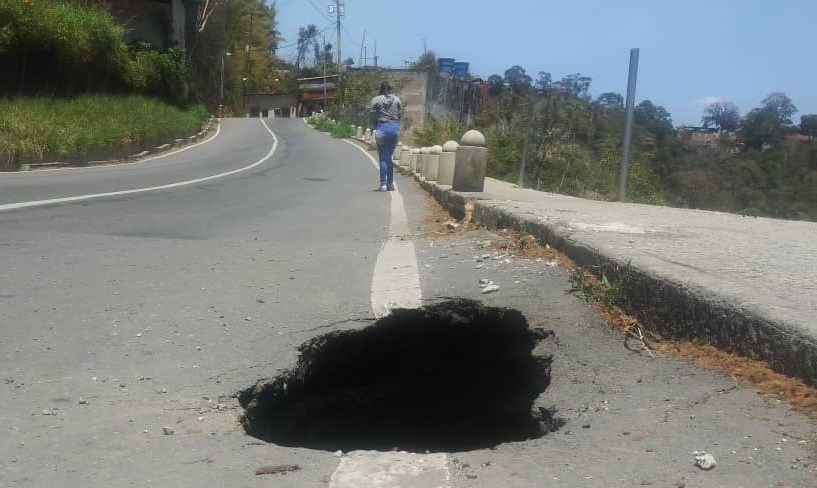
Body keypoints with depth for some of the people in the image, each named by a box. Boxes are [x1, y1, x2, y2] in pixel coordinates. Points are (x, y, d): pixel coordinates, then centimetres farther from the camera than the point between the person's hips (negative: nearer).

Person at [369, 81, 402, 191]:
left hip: (382, 127, -3)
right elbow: (400, 115, 5)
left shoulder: (376, 100, -1)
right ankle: (390, 183, 14)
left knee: (383, 157, 1)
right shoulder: (397, 100, 6)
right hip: (395, 127, 3)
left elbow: (372, 116, 0)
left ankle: (383, 184, -5)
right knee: (389, 157, 14)